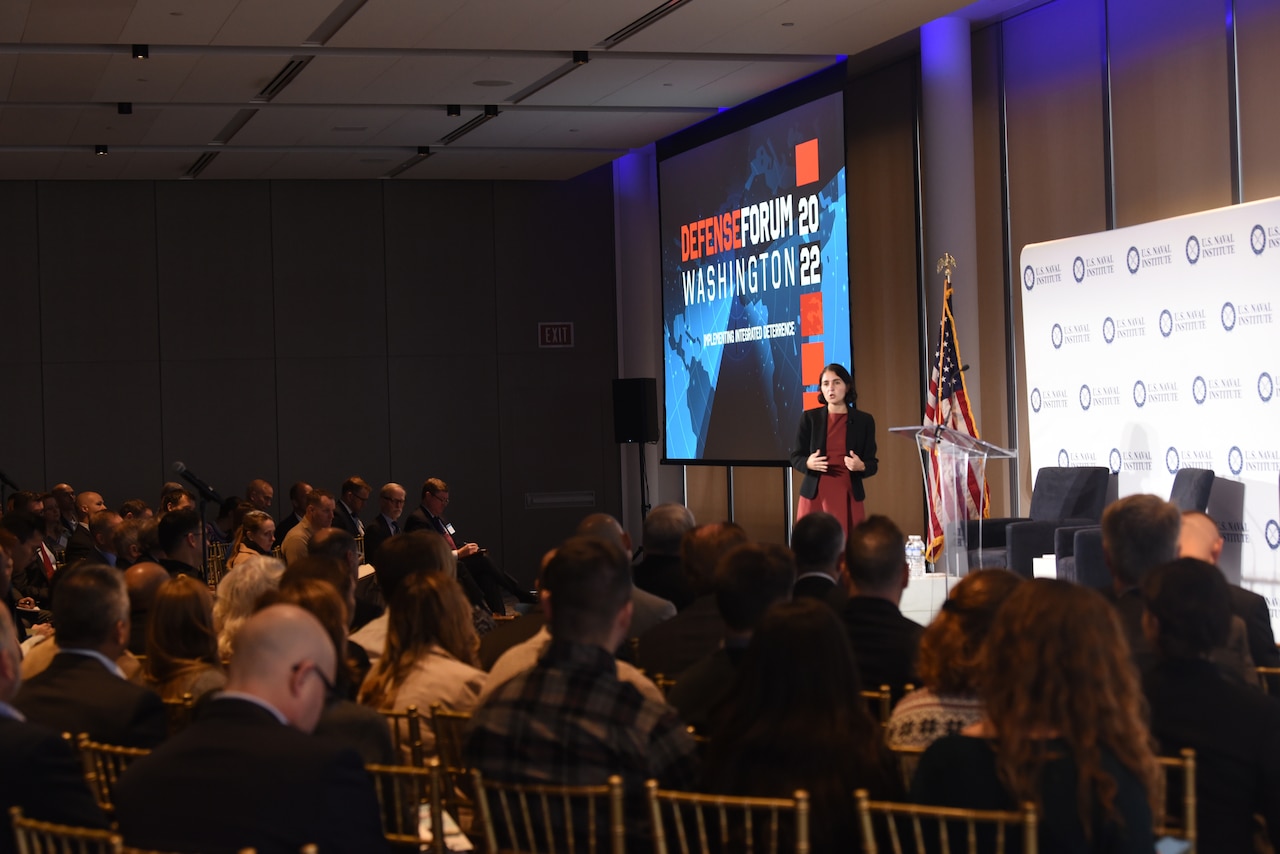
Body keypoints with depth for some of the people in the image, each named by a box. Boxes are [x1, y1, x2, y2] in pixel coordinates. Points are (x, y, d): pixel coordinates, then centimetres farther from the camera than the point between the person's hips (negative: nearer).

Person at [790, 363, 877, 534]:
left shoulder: (864, 421, 6)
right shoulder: (809, 417, 5)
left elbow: (872, 464, 7)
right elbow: (795, 457, 7)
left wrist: (861, 466, -16)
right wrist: (808, 463, -15)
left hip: (848, 497, 0)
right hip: (815, 495, 0)